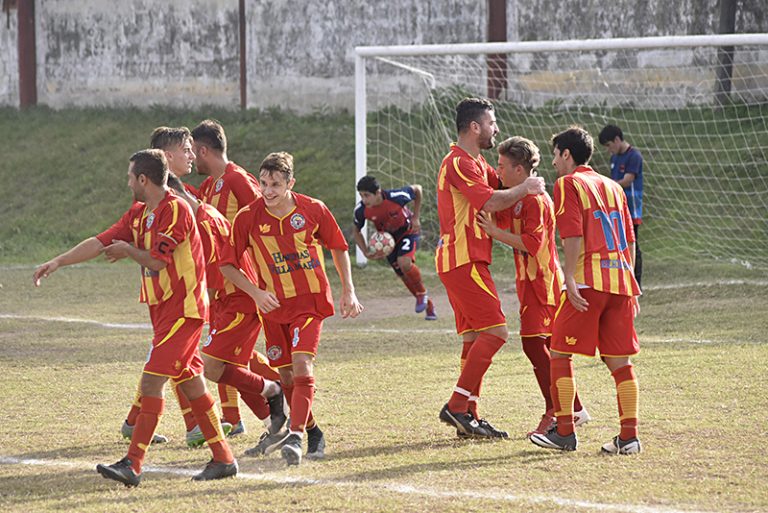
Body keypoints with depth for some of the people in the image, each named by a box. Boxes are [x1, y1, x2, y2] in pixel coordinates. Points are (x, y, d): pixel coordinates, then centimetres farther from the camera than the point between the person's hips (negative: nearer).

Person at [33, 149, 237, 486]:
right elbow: (100, 243, 10)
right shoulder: (138, 214, 13)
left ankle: (133, 464, -15)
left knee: (152, 381, -13)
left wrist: (127, 250, 1)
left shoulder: (176, 210, -15)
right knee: (191, 383, 11)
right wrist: (57, 262, 4)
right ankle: (223, 458, 16)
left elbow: (156, 259, -18)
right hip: (163, 307, 9)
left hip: (182, 309, -9)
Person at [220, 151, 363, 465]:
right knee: (285, 375, 8)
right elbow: (227, 265, -2)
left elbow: (338, 248, 8)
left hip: (310, 301, -2)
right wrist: (256, 292, -15)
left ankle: (295, 437, -27)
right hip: (273, 306, 2)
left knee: (301, 364, -21)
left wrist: (348, 291, 5)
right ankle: (310, 430, 31)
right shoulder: (248, 218, -10)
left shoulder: (313, 210, -9)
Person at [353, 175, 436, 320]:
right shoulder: (361, 210, -24)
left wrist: (415, 217, -12)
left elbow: (417, 189, -12)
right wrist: (367, 252, -16)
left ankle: (422, 293, -1)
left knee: (404, 262, -29)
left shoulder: (395, 197, -33)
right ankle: (428, 305, 28)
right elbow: (357, 231, -3)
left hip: (407, 231, -4)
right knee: (403, 275, 7)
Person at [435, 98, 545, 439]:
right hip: (463, 260, -11)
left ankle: (468, 416, 9)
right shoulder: (459, 163, -13)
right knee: (495, 331, -14)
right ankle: (457, 406, -16)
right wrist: (523, 189, -9)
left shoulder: (475, 163, 21)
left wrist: (521, 190, 3)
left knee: (475, 337, 9)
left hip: (463, 262, 11)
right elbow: (490, 202, -22)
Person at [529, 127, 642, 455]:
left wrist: (570, 279, -15)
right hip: (620, 280, 6)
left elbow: (573, 235, -12)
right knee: (619, 360, 6)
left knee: (560, 353, 2)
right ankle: (629, 436, 1)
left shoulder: (568, 184, 0)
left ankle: (565, 432, 0)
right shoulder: (612, 187, 20)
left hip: (588, 280, -6)